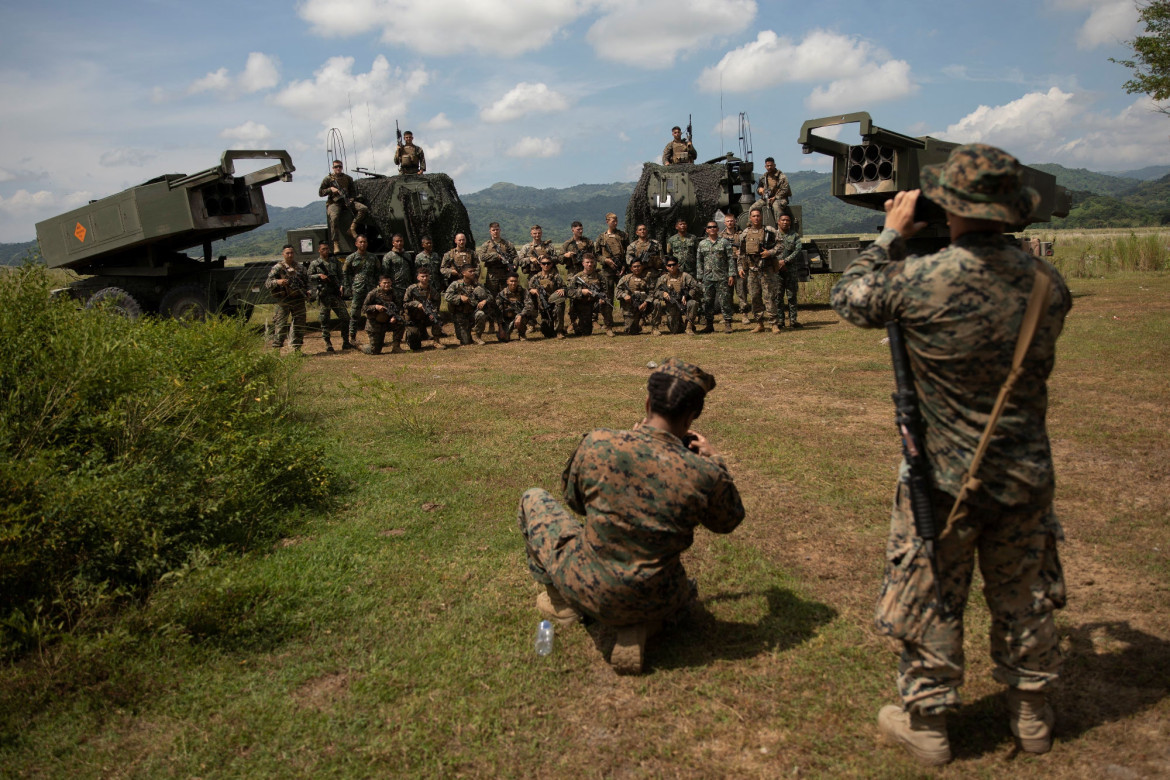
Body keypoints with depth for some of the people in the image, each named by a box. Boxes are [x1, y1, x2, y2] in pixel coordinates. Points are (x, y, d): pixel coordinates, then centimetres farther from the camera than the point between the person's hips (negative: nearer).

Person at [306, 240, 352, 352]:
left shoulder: (334, 261, 13)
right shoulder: (314, 263, 5)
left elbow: (340, 275, 15)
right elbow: (309, 277, 3)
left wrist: (342, 285, 1)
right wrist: (319, 276, -11)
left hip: (336, 294, 3)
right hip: (323, 295, -3)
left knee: (345, 317, -1)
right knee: (324, 321, 0)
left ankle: (345, 342, 9)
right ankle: (328, 344, 8)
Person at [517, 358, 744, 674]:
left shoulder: (597, 443, -17)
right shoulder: (705, 474, -18)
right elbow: (728, 522, 5)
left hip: (585, 590, 0)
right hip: (652, 603, 1)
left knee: (533, 499, 21)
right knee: (683, 593, 40)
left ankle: (560, 601, 24)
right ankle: (640, 627, 7)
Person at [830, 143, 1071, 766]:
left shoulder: (920, 281, -22)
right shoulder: (1047, 282, -7)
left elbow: (849, 298, -4)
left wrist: (892, 234, 5)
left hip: (946, 478, -4)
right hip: (1027, 475, 5)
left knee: (931, 600, 12)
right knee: (1023, 596, 21)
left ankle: (925, 723, 27)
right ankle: (1031, 714, 39)